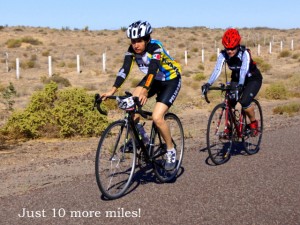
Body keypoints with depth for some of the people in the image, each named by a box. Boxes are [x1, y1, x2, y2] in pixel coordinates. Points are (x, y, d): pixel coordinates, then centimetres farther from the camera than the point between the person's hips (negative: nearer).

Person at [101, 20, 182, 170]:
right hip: (154, 79, 6)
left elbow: (152, 70, -45)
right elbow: (124, 70, -25)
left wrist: (145, 91, -61)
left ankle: (171, 151, 0)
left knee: (157, 117, -21)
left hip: (171, 80, -6)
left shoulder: (155, 48, -30)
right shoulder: (132, 50, -15)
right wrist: (112, 90, -40)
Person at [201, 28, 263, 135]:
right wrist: (208, 84, -48)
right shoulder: (223, 54, -19)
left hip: (253, 79, -4)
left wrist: (240, 84, -62)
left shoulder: (244, 53, -30)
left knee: (244, 102, -25)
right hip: (236, 78, 5)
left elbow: (244, 70, -44)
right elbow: (217, 69, -31)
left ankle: (254, 123, 2)